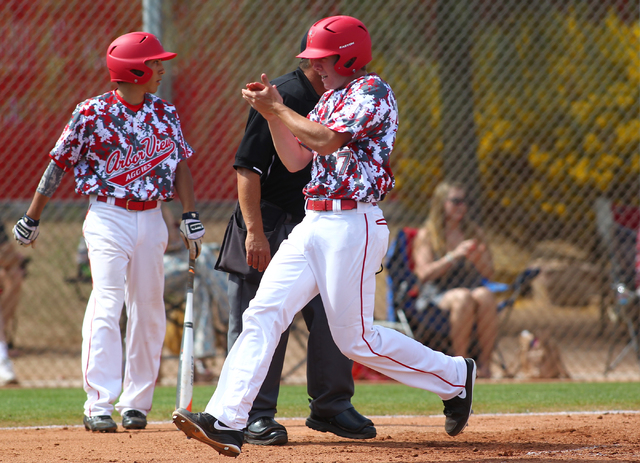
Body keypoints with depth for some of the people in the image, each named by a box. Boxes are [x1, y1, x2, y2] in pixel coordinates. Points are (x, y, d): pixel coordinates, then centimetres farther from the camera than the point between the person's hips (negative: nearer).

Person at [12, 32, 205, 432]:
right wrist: (32, 219, 2)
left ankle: (136, 403, 16)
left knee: (149, 310, 6)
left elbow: (181, 165, 9)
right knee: (106, 305, -15)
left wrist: (191, 217, -1)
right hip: (108, 218, -5)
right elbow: (58, 166, -1)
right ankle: (99, 406, -17)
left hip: (151, 218, 5)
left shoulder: (165, 113, 7)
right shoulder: (92, 113, -7)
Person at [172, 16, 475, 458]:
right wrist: (273, 111, 7)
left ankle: (454, 376, 16)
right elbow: (295, 160, 19)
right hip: (313, 224, 9)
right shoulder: (329, 99, 20)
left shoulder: (373, 92, -8)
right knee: (263, 314, -6)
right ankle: (227, 420, -14)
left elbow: (327, 140, -20)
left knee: (355, 338, -4)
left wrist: (276, 108, -10)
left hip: (353, 226, -9)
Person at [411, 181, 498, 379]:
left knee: (485, 295, -32)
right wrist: (454, 256, -16)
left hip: (472, 289, 3)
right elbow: (424, 273, -8)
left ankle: (484, 363, -33)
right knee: (462, 297, -37)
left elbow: (489, 272, 12)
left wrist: (476, 258, -10)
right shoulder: (426, 234, 5)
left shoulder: (474, 233, 16)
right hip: (436, 296, -3)